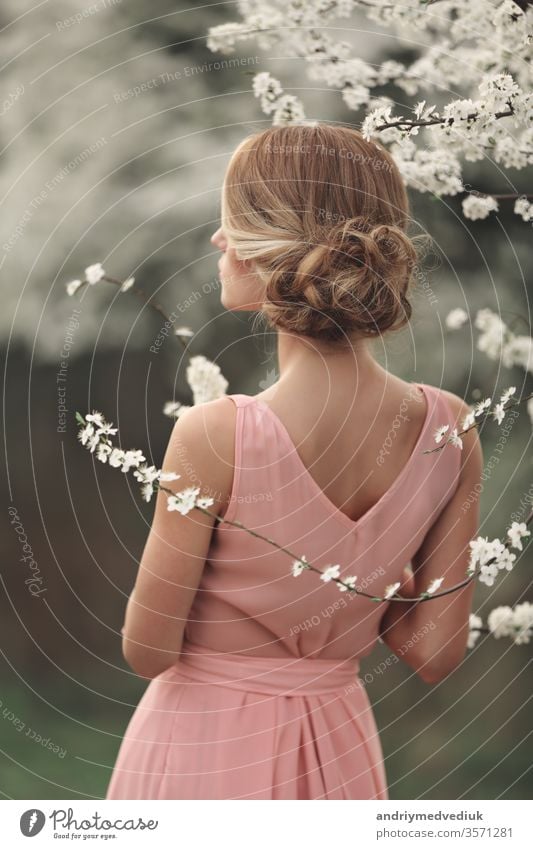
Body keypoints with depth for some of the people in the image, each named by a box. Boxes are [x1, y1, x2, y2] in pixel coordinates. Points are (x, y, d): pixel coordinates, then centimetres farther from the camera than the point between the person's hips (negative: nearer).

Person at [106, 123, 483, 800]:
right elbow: (434, 653, -5)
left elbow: (148, 651, -15)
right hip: (339, 749, 4)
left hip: (205, 753, -3)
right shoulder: (449, 429, -12)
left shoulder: (214, 436, -26)